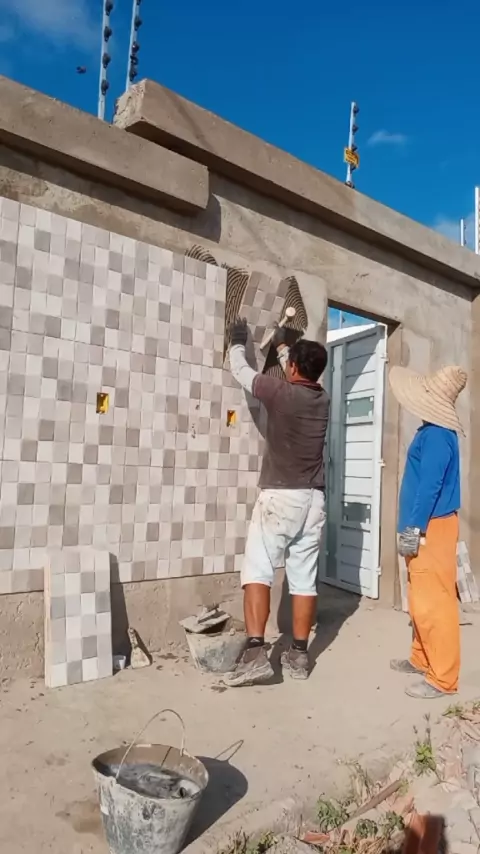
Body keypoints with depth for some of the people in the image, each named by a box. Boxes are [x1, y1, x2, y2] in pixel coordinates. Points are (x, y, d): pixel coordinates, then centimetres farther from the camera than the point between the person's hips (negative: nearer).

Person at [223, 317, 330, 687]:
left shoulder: (281, 392, -9)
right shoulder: (323, 398, 8)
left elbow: (240, 370, 6)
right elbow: (303, 377, 30)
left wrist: (238, 342, 26)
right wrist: (283, 345, 44)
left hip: (280, 496, -6)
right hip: (314, 499, 6)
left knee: (257, 570, -3)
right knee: (304, 576, 9)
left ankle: (255, 653, -9)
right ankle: (299, 655, 17)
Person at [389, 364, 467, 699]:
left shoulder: (436, 435, -19)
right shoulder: (433, 432, 12)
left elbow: (430, 485, -22)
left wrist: (414, 529, -20)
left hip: (431, 528, -10)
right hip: (425, 526, 10)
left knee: (433, 602, -3)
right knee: (422, 599, 18)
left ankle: (443, 677, 8)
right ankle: (422, 659, 31)